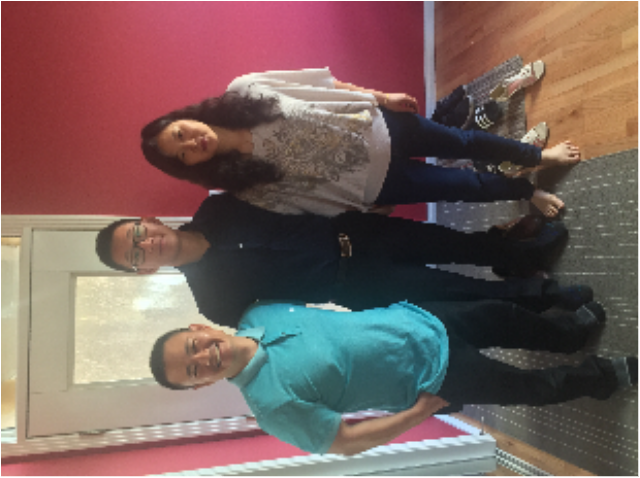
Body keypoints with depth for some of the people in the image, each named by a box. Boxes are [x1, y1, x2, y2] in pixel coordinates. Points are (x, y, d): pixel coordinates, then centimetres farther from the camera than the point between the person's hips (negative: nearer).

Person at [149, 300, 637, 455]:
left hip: (414, 319, 5)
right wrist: (419, 412, -17)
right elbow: (346, 441, -19)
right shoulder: (272, 403, -24)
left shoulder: (259, 313, -6)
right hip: (433, 377, -5)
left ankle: (571, 329, 48)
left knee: (505, 316, 16)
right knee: (534, 388, 6)